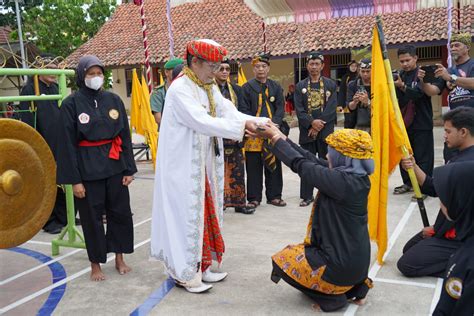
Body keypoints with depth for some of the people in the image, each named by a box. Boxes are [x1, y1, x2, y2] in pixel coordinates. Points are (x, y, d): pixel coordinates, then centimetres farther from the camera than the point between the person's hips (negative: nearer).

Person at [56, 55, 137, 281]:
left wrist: (129, 169, 2)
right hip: (88, 167, -3)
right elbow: (67, 143, -7)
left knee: (120, 212, 9)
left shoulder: (113, 99, 3)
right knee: (92, 216, 7)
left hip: (114, 165, 3)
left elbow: (125, 136, 6)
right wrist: (74, 179, -11)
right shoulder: (71, 104, -6)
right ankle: (96, 264, 23)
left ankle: (119, 258, 27)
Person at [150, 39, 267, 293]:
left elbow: (229, 112, 2)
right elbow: (202, 121, -27)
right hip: (184, 166, -8)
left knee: (205, 213, 13)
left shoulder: (210, 88, 10)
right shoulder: (180, 88, -16)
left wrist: (259, 122, -13)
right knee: (187, 214, 1)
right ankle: (184, 273, 15)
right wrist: (240, 125, -28)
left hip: (205, 165, 8)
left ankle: (200, 265, 27)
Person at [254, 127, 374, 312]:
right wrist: (280, 136, 3)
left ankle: (332, 296, 3)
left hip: (342, 263, -8)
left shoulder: (342, 181, -25)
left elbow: (302, 165, -17)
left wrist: (274, 137, -5)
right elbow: (312, 160, 2)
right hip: (355, 258, 8)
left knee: (283, 260, 11)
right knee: (298, 251, 30)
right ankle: (356, 286, 17)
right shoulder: (354, 176, 0)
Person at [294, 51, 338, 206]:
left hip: (325, 131, -1)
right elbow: (299, 109, -1)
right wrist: (312, 122, -15)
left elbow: (331, 108, -4)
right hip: (307, 131, 1)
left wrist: (319, 125, -12)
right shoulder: (300, 86, 8)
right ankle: (307, 196, 11)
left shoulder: (330, 84, 5)